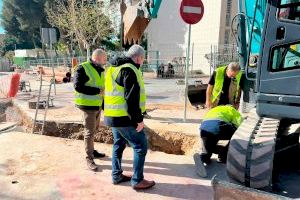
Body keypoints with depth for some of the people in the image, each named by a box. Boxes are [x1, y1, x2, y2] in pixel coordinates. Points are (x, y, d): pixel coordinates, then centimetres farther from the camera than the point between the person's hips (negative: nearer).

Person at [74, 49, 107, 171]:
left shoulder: (100, 69, 10)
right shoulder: (82, 68, -14)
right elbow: (78, 86, -22)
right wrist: (97, 91, -22)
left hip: (98, 104, 8)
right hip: (88, 105, -8)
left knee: (94, 129, 19)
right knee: (89, 132, -2)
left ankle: (91, 151, 36)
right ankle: (89, 158, 10)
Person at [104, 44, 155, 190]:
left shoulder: (114, 68, 15)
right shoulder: (129, 70, -16)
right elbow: (132, 98, -22)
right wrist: (139, 119, -17)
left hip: (112, 116, 10)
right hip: (125, 118, -10)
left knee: (119, 144, 20)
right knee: (140, 146, 0)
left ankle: (117, 175, 31)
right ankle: (137, 180, 8)